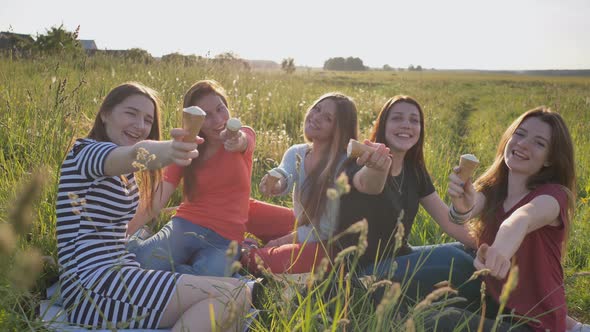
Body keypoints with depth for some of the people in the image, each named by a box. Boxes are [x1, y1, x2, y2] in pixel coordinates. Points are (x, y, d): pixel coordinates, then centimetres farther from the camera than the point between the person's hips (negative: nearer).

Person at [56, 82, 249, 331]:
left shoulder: (124, 172, 21)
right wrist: (165, 150, -51)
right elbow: (137, 153, -31)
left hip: (119, 276, 9)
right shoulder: (86, 151, -8)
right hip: (92, 289, -9)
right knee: (232, 295, -21)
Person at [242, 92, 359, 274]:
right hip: (300, 223, 7)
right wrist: (276, 184, -52)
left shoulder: (343, 165, -24)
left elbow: (329, 227, -20)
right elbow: (285, 175, -27)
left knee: (262, 259, -27)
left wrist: (282, 241, -16)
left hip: (329, 243, -6)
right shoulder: (296, 153, -4)